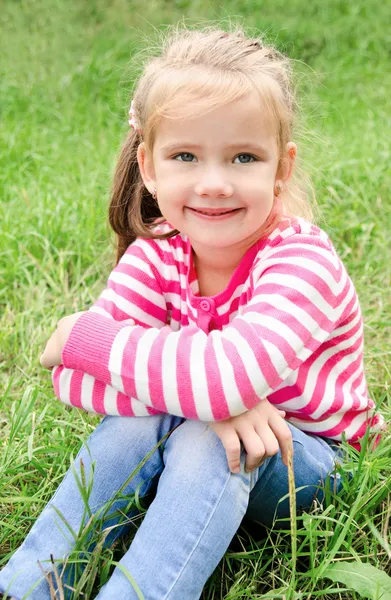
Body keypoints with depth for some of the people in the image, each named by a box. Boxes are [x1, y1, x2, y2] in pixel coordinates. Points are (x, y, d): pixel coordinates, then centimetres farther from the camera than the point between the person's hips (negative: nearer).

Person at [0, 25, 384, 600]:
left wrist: (86, 336, -31)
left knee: (205, 443, -33)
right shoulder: (154, 256, -12)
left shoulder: (303, 262, -27)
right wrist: (201, 398, -38)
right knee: (137, 421, -26)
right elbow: (71, 377, -22)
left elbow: (231, 375, -44)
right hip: (207, 439, 4)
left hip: (307, 458, -4)